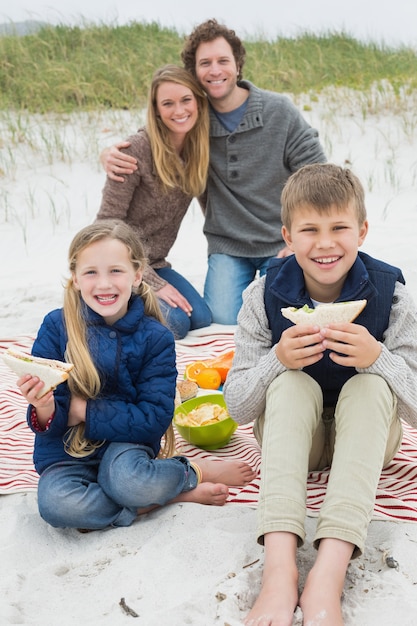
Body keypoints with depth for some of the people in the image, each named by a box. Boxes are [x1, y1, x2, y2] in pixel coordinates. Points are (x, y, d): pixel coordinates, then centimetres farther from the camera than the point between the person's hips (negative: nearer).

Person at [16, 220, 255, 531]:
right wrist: (44, 409, -32)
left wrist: (82, 410, -18)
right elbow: (51, 423, -8)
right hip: (67, 451, 2)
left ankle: (193, 472, -2)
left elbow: (154, 419, -13)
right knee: (56, 503, -31)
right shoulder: (56, 327, -8)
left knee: (127, 479, -36)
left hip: (125, 446, -2)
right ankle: (186, 487, -15)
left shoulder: (155, 338, -7)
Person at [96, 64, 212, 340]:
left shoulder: (199, 148, -2)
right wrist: (154, 284, -18)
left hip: (154, 263, 7)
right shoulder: (138, 149, -20)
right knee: (176, 323, -22)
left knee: (202, 319, -7)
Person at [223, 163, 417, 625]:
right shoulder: (264, 296, -12)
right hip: (291, 437, 0)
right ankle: (279, 566, -43)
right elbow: (236, 408, -11)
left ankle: (328, 574, -42)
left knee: (370, 385, -32)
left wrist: (378, 358, -35)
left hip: (366, 435, 0)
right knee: (291, 383, -31)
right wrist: (277, 359, -31)